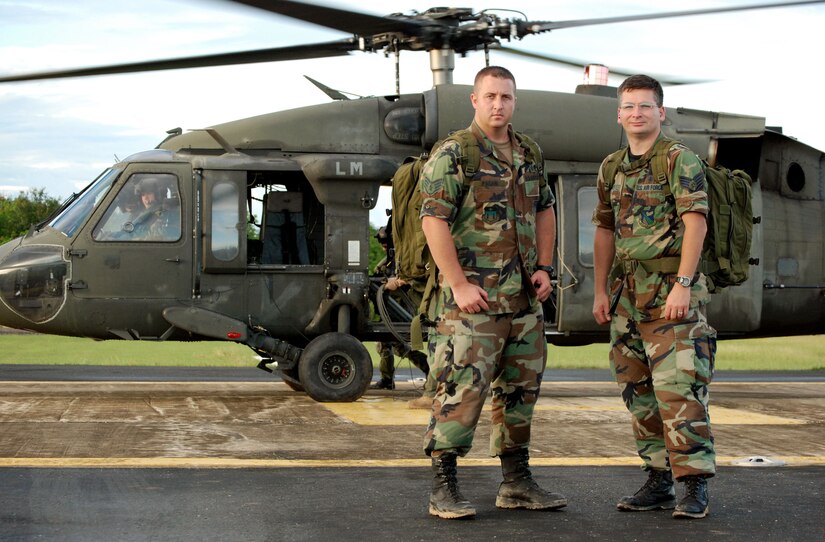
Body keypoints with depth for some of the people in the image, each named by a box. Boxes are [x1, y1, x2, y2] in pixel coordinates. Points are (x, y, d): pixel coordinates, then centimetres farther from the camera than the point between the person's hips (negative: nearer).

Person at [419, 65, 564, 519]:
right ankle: (443, 488, -4)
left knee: (520, 388, 12)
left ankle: (517, 484, 22)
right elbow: (433, 220, -14)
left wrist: (543, 267, 12)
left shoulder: (528, 153, 14)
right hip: (473, 297, -7)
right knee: (463, 388, -10)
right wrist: (459, 284, -19)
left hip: (523, 296, 7)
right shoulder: (452, 155, -8)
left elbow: (544, 210, 24)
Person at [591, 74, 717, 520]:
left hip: (671, 288, -7)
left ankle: (694, 486, -7)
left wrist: (682, 283, -20)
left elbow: (695, 222, -13)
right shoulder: (611, 169, 15)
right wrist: (600, 291, 13)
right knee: (638, 390, 8)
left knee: (679, 386, -12)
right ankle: (658, 480, 17)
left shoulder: (679, 160, -5)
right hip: (627, 292, 7)